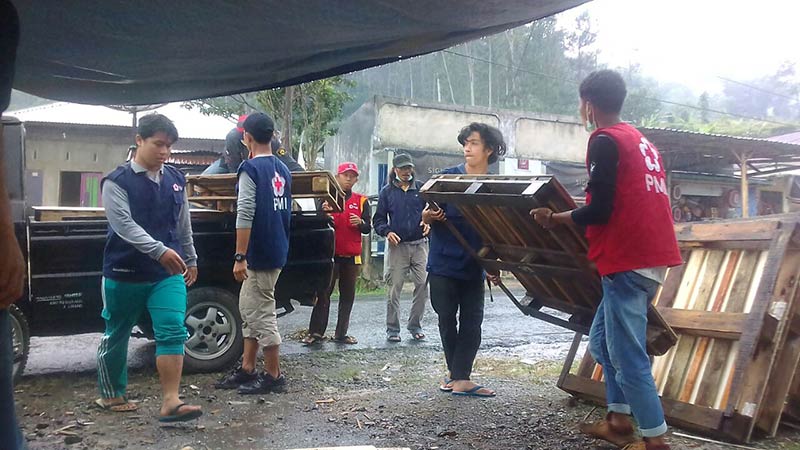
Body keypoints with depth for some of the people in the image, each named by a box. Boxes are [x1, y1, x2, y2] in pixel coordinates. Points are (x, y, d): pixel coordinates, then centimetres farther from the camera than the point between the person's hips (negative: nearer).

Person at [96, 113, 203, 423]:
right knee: (116, 337, 13)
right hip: (124, 273, -3)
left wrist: (190, 259, 22)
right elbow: (124, 224, -23)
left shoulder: (175, 179, 7)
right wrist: (160, 250, -35)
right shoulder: (117, 182, -9)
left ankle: (170, 402, -10)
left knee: (173, 332, -10)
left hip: (168, 273, 3)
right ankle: (110, 395, 32)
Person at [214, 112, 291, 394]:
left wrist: (240, 257, -18)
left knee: (262, 313, 0)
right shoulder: (282, 170, 11)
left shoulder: (251, 168, -14)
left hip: (260, 254, -9)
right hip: (278, 251, 9)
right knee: (249, 309, 17)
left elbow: (245, 216, -20)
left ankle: (273, 376, 9)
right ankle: (247, 370, 23)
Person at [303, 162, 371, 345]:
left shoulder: (361, 201, 10)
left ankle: (341, 333, 13)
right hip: (330, 254, -2)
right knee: (323, 294, -3)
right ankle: (315, 332, 0)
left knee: (347, 295, 6)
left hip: (352, 256, 2)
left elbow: (368, 228, 4)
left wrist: (360, 223, -18)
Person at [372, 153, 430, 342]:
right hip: (398, 246, -1)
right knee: (395, 287, -2)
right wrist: (387, 232, -10)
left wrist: (428, 223, -8)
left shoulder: (422, 189, 10)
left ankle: (415, 325, 13)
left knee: (423, 284, -2)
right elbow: (378, 220, 8)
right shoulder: (387, 192, 9)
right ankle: (392, 328, 8)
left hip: (420, 245, 1)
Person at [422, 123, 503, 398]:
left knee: (471, 322, 0)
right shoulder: (447, 177, -3)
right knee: (447, 319, 8)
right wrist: (428, 216, -25)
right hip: (443, 263, -1)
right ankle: (456, 372, 26)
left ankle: (460, 378, 6)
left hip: (474, 266, 1)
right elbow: (428, 217, -2)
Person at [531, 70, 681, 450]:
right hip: (651, 254, 10)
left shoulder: (605, 141, -9)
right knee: (604, 341, 18)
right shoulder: (642, 141, 19)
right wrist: (575, 211, 28)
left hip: (628, 259, -10)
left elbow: (599, 210, -15)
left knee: (628, 354, -3)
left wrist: (554, 218, 0)